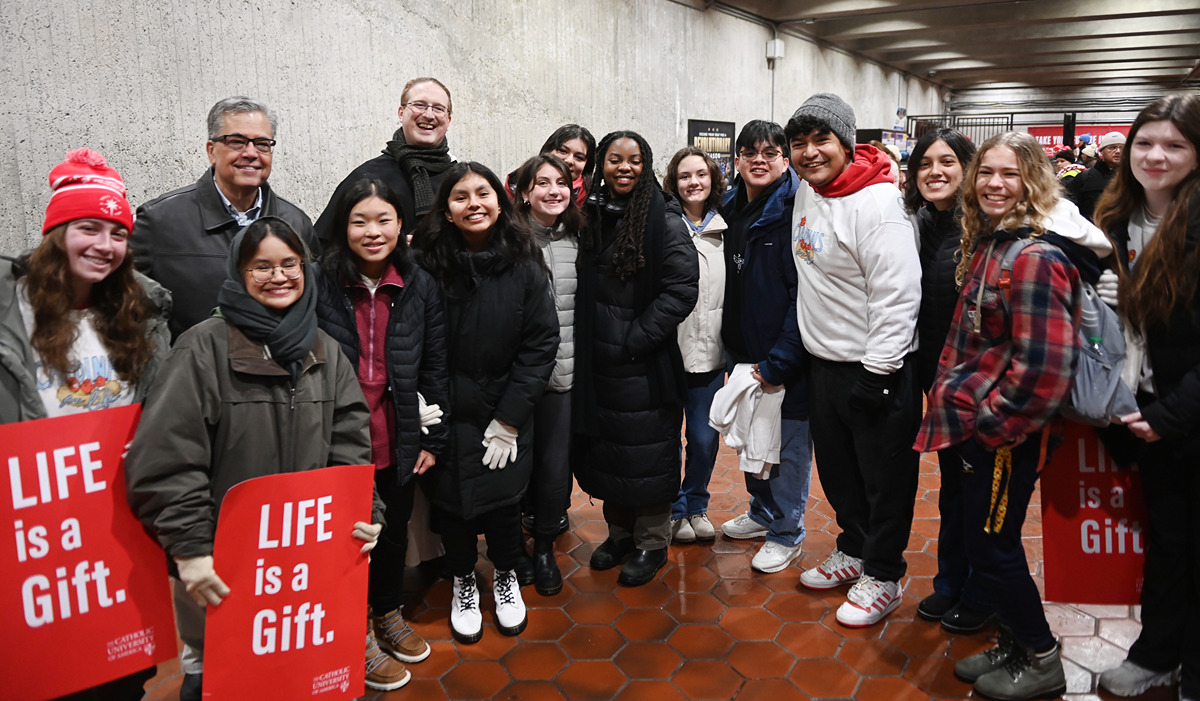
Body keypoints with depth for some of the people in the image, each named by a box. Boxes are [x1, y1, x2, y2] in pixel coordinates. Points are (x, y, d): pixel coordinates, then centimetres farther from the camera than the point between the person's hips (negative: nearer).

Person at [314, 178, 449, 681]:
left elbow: (434, 367, 3)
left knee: (394, 530, 19)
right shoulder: (321, 285, -9)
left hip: (398, 443, 3)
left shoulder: (420, 287, -1)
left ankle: (387, 612, 43)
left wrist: (432, 440, 2)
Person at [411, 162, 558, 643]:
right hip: (447, 417, 0)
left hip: (506, 415, 1)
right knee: (451, 501, 9)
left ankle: (505, 576, 37)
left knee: (504, 501, 8)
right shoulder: (427, 265, -9)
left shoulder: (524, 267, -7)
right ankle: (463, 581, 37)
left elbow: (540, 345, -6)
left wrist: (508, 419, -9)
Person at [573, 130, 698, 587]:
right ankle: (619, 532, 33)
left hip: (645, 361, -6)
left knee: (647, 451, 4)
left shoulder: (664, 220, -10)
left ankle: (652, 543, 21)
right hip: (598, 359, 6)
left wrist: (636, 339, -16)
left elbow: (681, 289, -15)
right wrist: (587, 340, 5)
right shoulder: (591, 215, 7)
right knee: (606, 446, 15)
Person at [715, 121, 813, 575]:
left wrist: (779, 361, -22)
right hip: (745, 352, 7)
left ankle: (786, 533, 24)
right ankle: (762, 512, 41)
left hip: (788, 358, -7)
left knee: (789, 444, 6)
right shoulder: (734, 211, 7)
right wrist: (734, 347, 8)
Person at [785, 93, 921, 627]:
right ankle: (853, 550, 40)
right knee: (837, 468, 21)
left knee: (885, 478, 8)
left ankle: (882, 576, 24)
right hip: (823, 362, 8)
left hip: (874, 367, -8)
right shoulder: (806, 192, 7)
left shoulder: (876, 202, -19)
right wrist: (786, 351, 20)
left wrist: (877, 372, -22)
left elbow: (898, 293, -22)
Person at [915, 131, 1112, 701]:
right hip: (980, 424, 9)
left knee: (991, 549, 4)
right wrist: (956, 401, 13)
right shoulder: (991, 243, 10)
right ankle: (1016, 646, 36)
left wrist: (993, 423, -16)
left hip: (1006, 433, -9)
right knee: (992, 544, 18)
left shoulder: (1034, 257, -20)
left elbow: (1043, 364, -25)